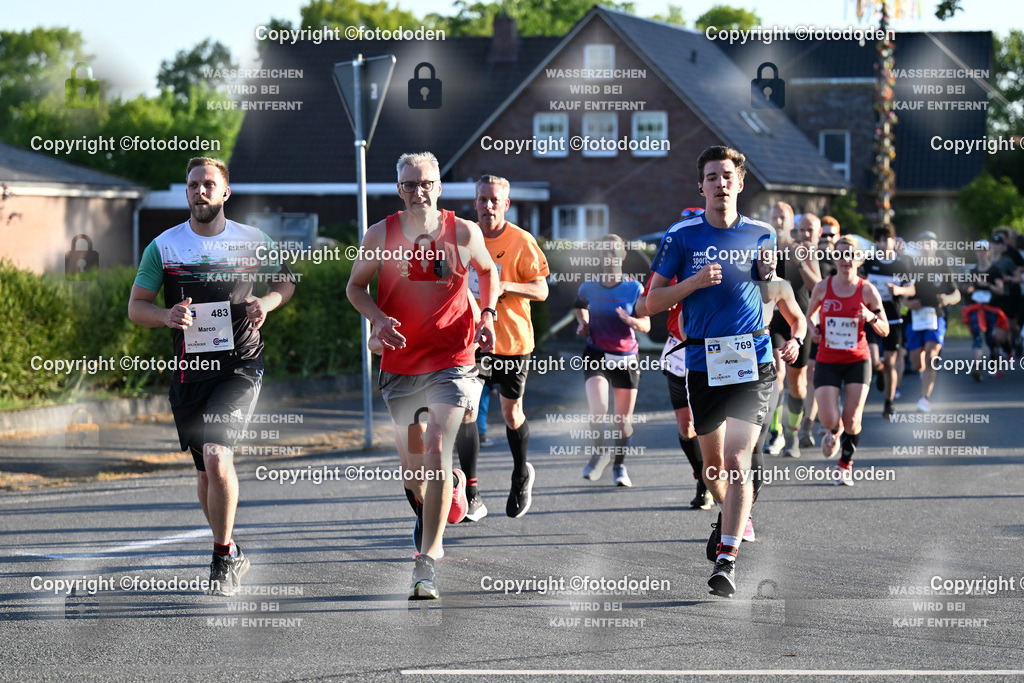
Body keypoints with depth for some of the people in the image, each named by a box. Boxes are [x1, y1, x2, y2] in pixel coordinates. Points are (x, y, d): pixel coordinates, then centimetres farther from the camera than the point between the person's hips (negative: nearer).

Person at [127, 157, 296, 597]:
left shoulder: (252, 242, 2)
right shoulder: (163, 246, 2)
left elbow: (286, 282, 17)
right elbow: (136, 306, 5)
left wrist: (266, 303, -5)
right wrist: (166, 317, -16)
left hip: (240, 367, -3)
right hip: (190, 371, 3)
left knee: (217, 454, -22)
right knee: (206, 472, 11)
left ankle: (223, 559, -8)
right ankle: (233, 555, 32)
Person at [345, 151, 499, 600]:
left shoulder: (464, 234, -3)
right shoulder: (380, 235, -3)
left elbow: (488, 270, 17)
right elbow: (355, 285, 8)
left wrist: (487, 315, 2)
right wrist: (377, 318, -11)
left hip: (451, 360, -3)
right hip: (400, 360, 3)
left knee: (437, 452, -18)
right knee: (410, 462, 15)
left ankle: (427, 562, -20)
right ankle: (428, 521, 48)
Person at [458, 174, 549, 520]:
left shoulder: (521, 241, -8)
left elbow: (541, 290, -9)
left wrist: (506, 286, -24)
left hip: (512, 339, -2)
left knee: (511, 412, 8)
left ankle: (522, 475, 37)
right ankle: (471, 495, -10)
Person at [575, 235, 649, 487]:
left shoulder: (634, 288, -4)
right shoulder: (588, 288, 1)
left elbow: (646, 325, -3)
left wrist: (633, 321, -24)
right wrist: (582, 323, 5)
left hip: (626, 358, 0)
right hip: (596, 355, 0)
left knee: (623, 419, 4)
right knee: (598, 410, -19)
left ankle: (620, 465, 24)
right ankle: (600, 452, 7)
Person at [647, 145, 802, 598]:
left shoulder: (761, 235, 6)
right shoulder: (681, 237, 3)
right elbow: (653, 301, 3)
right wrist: (693, 282, -13)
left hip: (752, 360, -1)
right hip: (702, 360, 1)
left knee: (737, 459, -14)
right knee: (712, 462, 12)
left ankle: (727, 560, -18)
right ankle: (728, 517, 45)